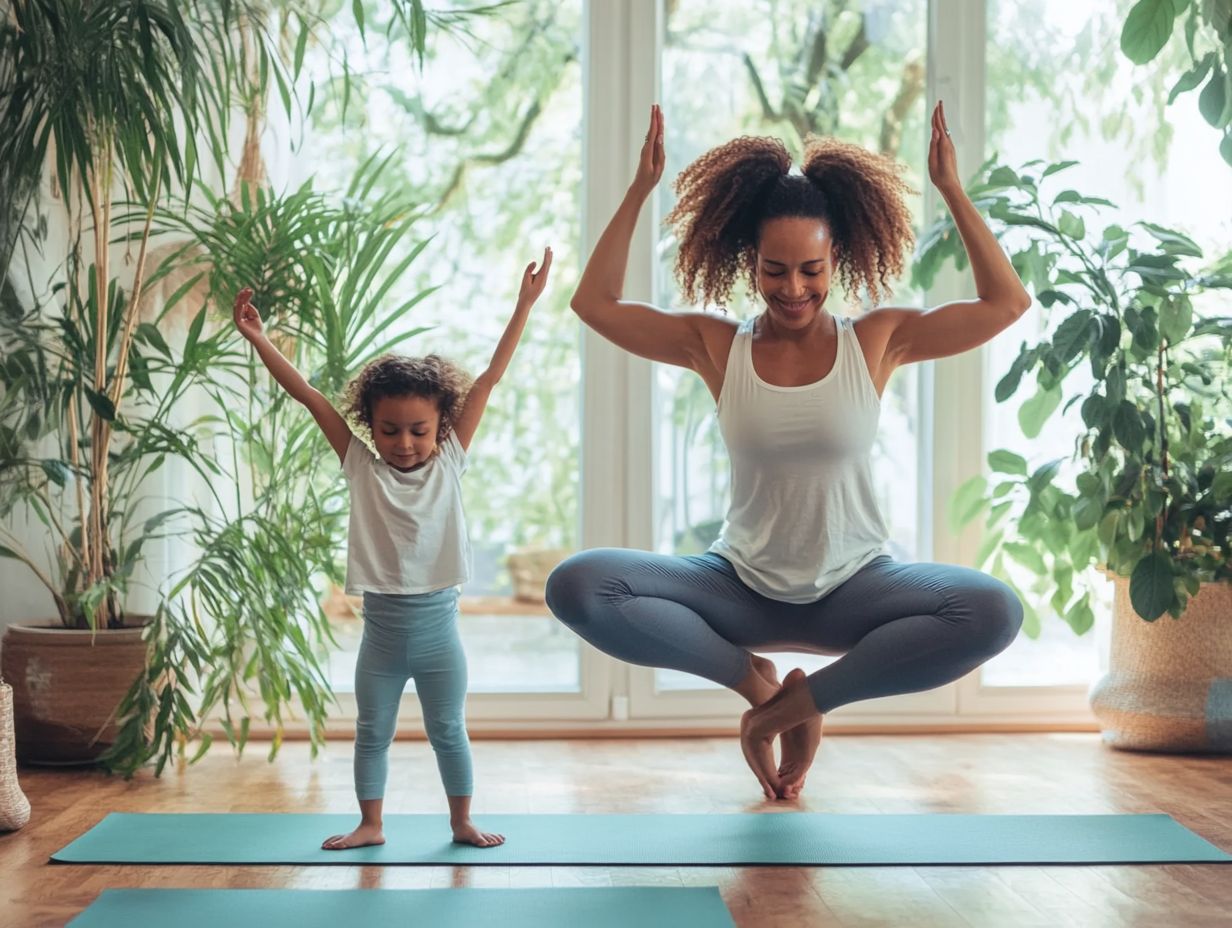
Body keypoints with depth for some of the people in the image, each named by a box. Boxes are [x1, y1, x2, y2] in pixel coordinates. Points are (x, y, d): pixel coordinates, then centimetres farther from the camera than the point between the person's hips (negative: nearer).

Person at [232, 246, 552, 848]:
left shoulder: (449, 462, -3)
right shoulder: (361, 467, -2)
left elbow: (491, 377, -6)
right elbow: (307, 395, -6)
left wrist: (524, 304, -8)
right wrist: (257, 340, -9)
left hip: (438, 624, -1)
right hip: (382, 627, 1)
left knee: (448, 731, 12)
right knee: (372, 731, 12)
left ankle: (462, 822, 26)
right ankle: (371, 825, 26)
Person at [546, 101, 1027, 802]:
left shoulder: (877, 342, -3)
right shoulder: (717, 347, -1)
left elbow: (1008, 303, -4)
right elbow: (596, 304, 0)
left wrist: (953, 192, -8)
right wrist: (641, 190, -3)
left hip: (853, 588, 0)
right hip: (744, 587, 1)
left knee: (994, 612, -30)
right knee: (577, 586, -23)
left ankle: (804, 698, -10)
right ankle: (754, 679, -3)